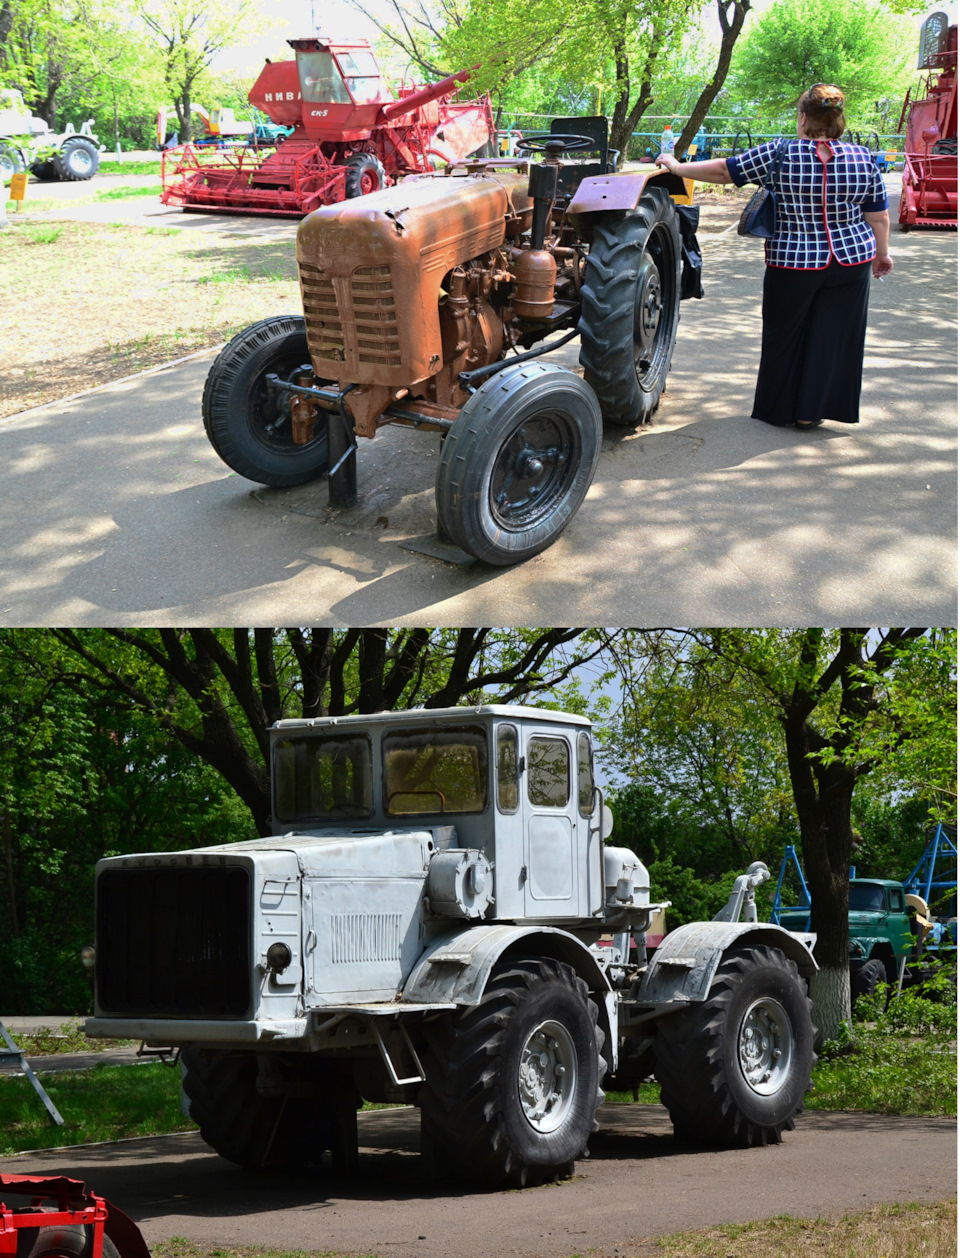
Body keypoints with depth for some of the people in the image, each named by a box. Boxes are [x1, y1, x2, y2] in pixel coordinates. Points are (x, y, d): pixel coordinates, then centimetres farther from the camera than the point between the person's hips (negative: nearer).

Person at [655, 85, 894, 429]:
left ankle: (779, 409, 24)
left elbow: (723, 170, -5)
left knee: (785, 336, 14)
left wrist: (676, 167, 8)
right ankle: (809, 410, 15)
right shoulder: (863, 159, -5)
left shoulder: (779, 155, -13)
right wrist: (882, 254, 17)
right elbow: (879, 217, 1)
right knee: (833, 336, 11)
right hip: (852, 260, 2)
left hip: (793, 265, -2)